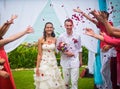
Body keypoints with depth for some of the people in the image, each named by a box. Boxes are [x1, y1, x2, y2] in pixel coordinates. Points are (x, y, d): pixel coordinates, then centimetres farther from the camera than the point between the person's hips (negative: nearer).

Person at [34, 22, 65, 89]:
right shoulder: (41, 40, -5)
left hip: (53, 63, 3)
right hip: (44, 63, -3)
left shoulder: (54, 39, 3)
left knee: (54, 82, 8)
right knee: (45, 83, 0)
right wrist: (37, 67, -8)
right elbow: (39, 54, -5)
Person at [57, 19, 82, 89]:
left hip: (75, 62, 0)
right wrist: (65, 53, -15)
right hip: (65, 62, 1)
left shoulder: (77, 36, -2)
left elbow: (79, 49, 7)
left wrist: (80, 60, 10)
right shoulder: (61, 37, -6)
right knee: (66, 81, 13)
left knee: (74, 81, -3)